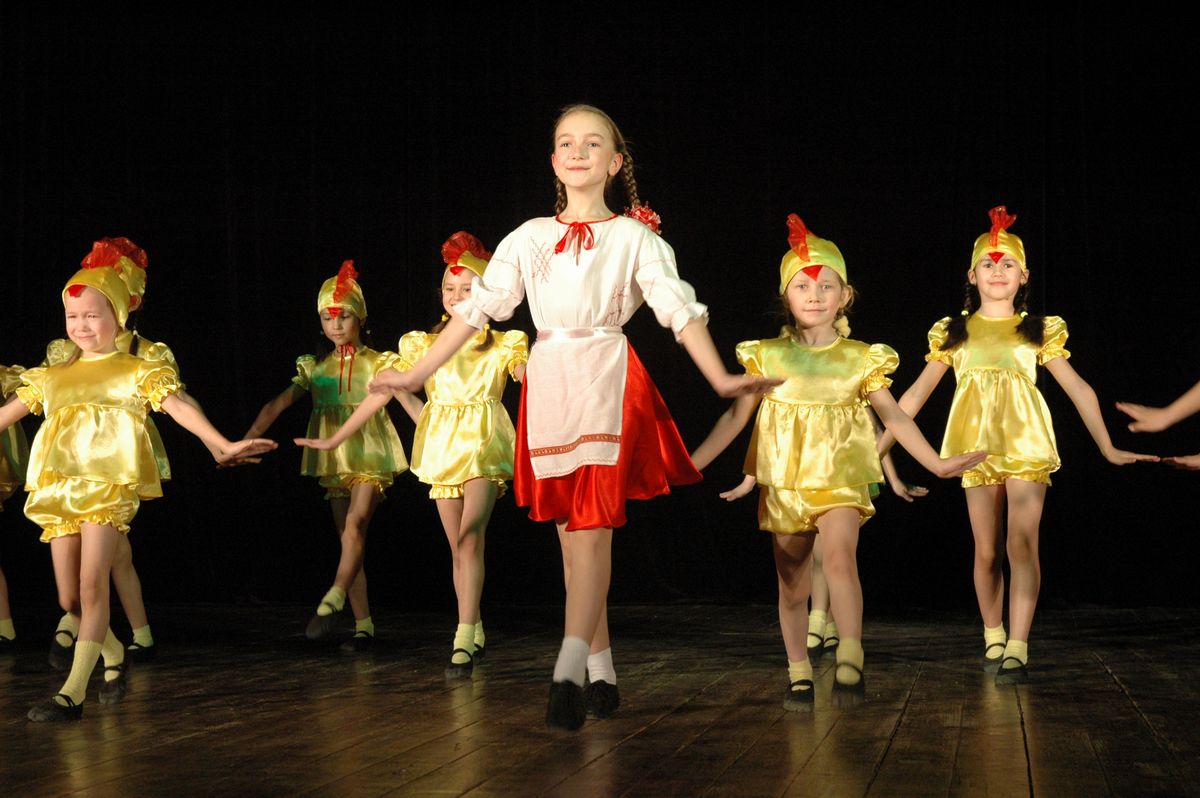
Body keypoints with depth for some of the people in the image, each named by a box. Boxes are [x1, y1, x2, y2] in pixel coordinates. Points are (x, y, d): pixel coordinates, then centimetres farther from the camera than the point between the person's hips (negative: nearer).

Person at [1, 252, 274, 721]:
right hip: (59, 489, 5)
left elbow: (179, 409, -5)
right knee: (68, 598, 5)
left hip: (110, 485, -5)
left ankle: (73, 691, -14)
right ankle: (113, 655, 31)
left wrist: (223, 446, -18)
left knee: (92, 584, -14)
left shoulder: (137, 373, 7)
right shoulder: (51, 378, 19)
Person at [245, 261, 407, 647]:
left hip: (370, 458, -4)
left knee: (355, 524, -24)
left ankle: (331, 601, -26)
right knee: (349, 538, 3)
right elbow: (278, 405, 5)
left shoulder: (378, 364, 1)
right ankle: (363, 625, 6)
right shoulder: (316, 369, 9)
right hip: (334, 461, 4)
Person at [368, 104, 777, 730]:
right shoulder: (529, 239, 13)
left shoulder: (634, 237, 5)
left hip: (607, 378, -4)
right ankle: (601, 671, 12)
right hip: (548, 381, 4)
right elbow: (476, 309, 14)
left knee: (592, 523, -15)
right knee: (571, 530, 5)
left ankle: (568, 672, -22)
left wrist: (720, 378, -16)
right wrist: (416, 375, 10)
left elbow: (681, 310, -3)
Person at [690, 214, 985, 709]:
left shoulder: (860, 360, 3)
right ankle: (799, 675, 18)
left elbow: (894, 417, 7)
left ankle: (850, 662, -28)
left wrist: (936, 463, 1)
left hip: (841, 479, -2)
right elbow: (735, 418, 7)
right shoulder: (767, 356, 4)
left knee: (840, 557, -27)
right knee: (792, 585, 6)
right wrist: (691, 464, 2)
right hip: (783, 482, 2)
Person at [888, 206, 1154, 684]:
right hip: (977, 445, 1)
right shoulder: (953, 333, 11)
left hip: (1026, 442, -1)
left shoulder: (1039, 331, 9)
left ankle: (1017, 650, -13)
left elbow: (1078, 390, 10)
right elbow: (916, 394, 12)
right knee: (987, 551, 3)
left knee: (1022, 544, -12)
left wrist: (1108, 448, 6)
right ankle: (993, 638, 20)